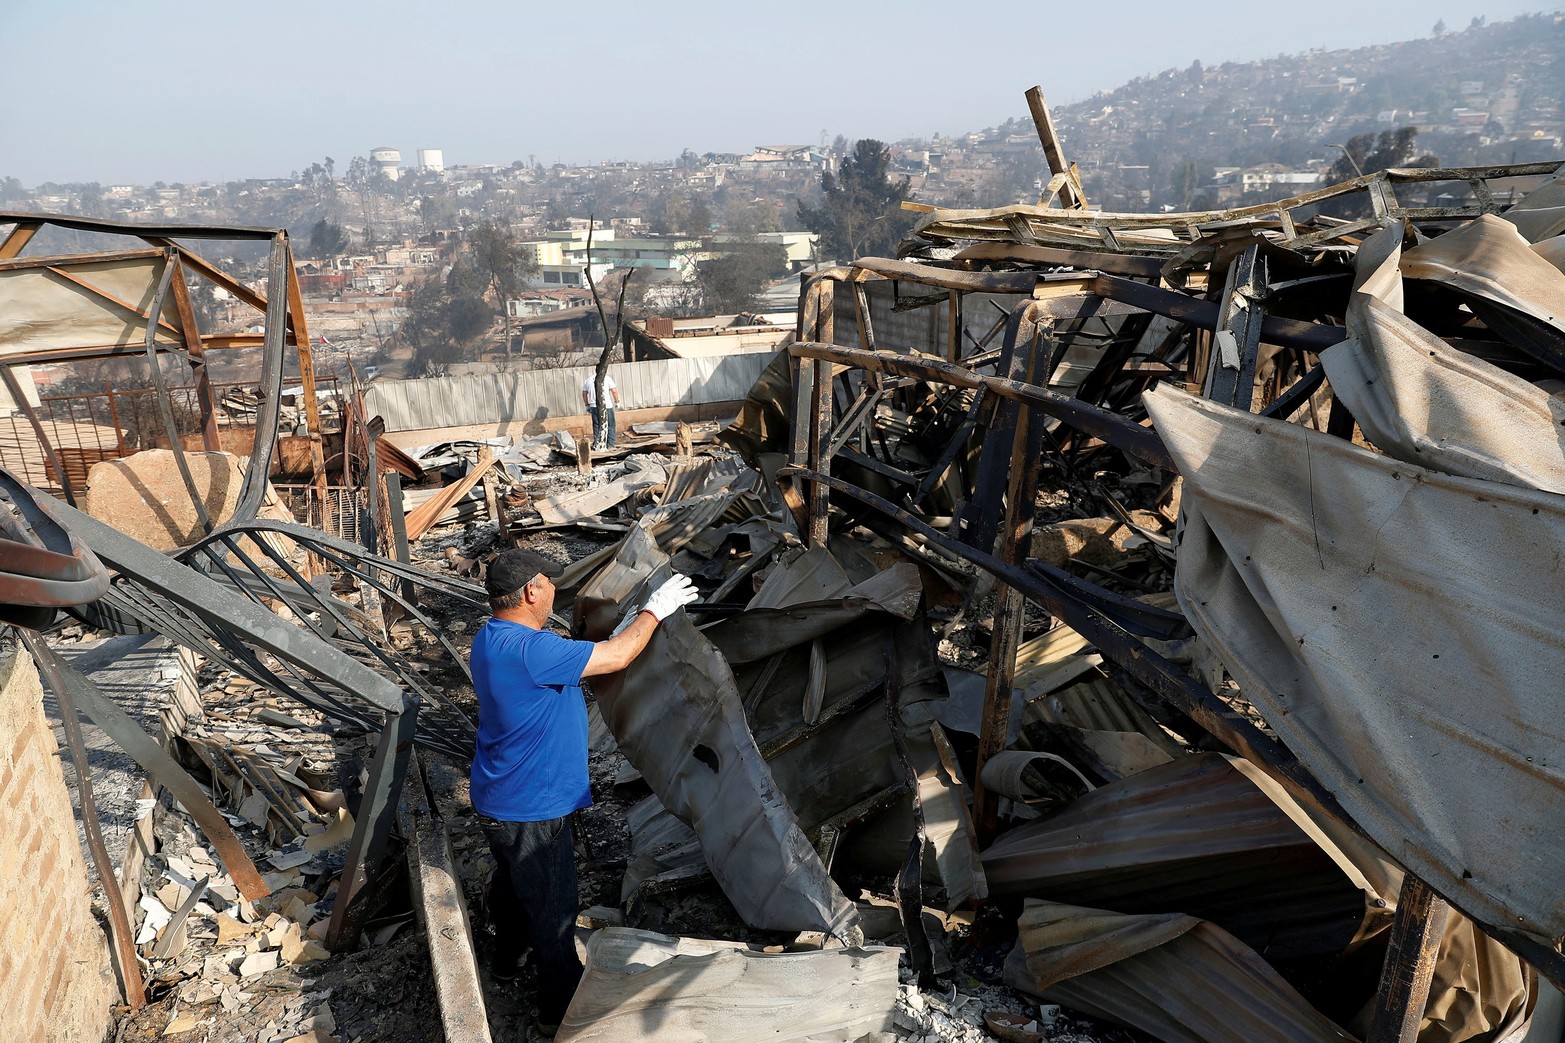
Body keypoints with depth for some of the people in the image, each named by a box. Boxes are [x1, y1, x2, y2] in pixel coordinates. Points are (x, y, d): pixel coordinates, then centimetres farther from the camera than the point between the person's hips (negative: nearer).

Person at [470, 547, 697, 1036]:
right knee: (553, 910, 9)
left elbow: (585, 658, 9)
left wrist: (619, 633, 4)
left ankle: (507, 958, 54)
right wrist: (653, 611, -14)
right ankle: (558, 1009, 27)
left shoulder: (491, 639, 0)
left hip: (500, 800, 10)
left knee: (510, 883, 31)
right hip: (530, 812, -10)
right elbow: (615, 658, -28)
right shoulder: (528, 650, -32)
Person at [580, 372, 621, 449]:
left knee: (596, 426, 11)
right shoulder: (607, 378, -1)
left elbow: (584, 394, 15)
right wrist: (617, 402, 4)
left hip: (594, 407, 3)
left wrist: (587, 405, 23)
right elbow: (614, 391, -6)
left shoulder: (587, 380, 10)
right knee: (610, 425, 7)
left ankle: (597, 445, 10)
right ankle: (610, 444, 7)